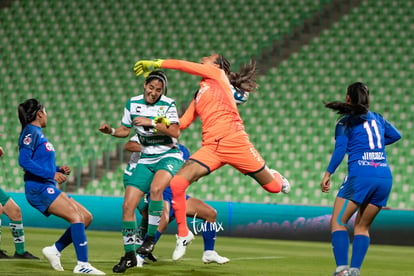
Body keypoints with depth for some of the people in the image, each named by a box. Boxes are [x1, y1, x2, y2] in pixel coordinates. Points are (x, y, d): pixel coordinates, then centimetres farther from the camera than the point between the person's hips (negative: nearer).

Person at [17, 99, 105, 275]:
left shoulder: (38, 133, 22)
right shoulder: (31, 133, -7)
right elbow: (24, 161, -20)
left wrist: (58, 169, 10)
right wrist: (51, 174, -22)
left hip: (48, 188, 10)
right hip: (38, 188, -10)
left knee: (86, 217, 5)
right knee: (76, 216, -22)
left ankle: (55, 250, 8)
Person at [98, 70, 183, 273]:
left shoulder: (168, 104, -9)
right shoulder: (132, 104, 3)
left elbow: (175, 132, -19)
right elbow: (125, 130, 13)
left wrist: (151, 123, -25)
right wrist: (111, 131, -6)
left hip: (169, 157, -5)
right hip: (146, 160, 5)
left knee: (155, 188, -36)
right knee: (128, 205, -6)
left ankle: (151, 237, -21)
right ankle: (129, 255, 5)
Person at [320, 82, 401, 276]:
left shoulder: (346, 122, 4)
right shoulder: (377, 118, 20)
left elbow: (340, 149, -9)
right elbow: (395, 135, 36)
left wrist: (328, 174, -11)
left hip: (360, 175, -5)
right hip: (385, 177, 6)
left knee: (338, 222, -2)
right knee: (362, 227, 14)